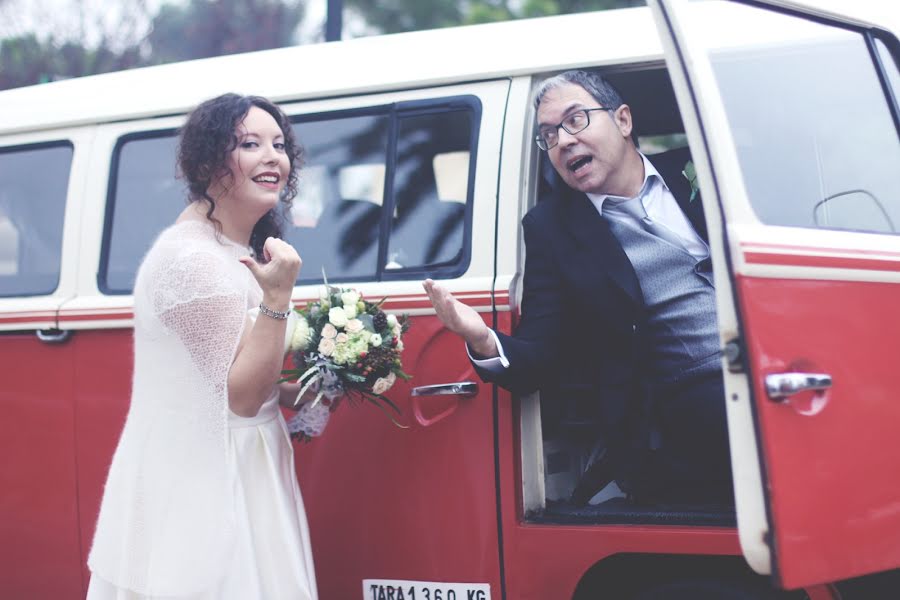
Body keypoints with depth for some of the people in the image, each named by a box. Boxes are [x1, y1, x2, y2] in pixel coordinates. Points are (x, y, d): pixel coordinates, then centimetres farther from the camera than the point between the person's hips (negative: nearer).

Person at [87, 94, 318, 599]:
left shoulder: (237, 251, 13)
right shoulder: (191, 258, -19)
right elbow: (242, 394, -19)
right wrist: (278, 296, -26)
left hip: (231, 477, 10)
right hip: (197, 489, -10)